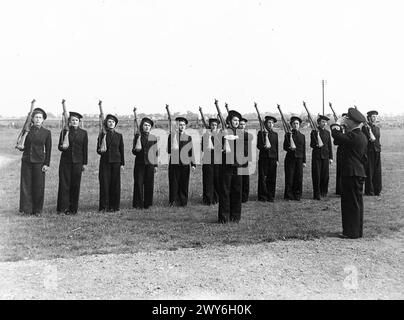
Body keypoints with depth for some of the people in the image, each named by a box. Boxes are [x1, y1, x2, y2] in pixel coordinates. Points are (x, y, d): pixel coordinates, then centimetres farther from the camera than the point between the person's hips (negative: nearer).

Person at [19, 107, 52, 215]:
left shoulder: (46, 132, 0)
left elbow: (48, 149, 2)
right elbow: (24, 146, 13)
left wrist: (46, 164, -3)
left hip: (39, 162, -1)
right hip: (26, 161, 2)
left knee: (38, 186, 2)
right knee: (26, 184, 3)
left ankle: (37, 210, 13)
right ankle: (27, 209, 11)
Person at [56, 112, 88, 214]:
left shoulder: (83, 133, 6)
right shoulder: (64, 131, 5)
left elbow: (85, 149, 6)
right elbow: (59, 146, 6)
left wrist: (84, 163, 4)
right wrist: (62, 147, -18)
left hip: (77, 162, 0)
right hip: (65, 161, 0)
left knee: (75, 185, 3)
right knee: (64, 184, -3)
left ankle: (73, 208, 11)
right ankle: (63, 207, 3)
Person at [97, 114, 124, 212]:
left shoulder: (119, 136, 8)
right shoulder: (102, 135, 5)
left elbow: (121, 150, 8)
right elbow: (98, 150, 6)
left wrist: (122, 163, 3)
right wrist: (100, 150, -17)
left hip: (116, 162, 1)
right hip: (105, 162, -1)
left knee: (115, 184, 2)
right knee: (104, 183, -4)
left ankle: (113, 206, 10)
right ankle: (104, 206, 4)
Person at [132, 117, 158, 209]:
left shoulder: (153, 138, 9)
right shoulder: (137, 136, 7)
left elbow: (155, 152, 11)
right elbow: (133, 151, 10)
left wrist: (156, 165, 7)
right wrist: (136, 150, -14)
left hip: (150, 164, 1)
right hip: (139, 163, 0)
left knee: (149, 184, 1)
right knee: (138, 184, -3)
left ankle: (147, 204, 11)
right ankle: (138, 204, 5)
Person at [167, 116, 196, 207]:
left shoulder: (188, 137, 13)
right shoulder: (172, 136, 8)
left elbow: (191, 152, 10)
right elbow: (168, 150, 7)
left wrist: (193, 164, 4)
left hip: (185, 164, 1)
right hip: (174, 164, -1)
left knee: (184, 184, 3)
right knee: (174, 184, -2)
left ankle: (183, 202, 11)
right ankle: (173, 201, 5)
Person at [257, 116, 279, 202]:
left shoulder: (275, 134, 14)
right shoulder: (261, 133, 3)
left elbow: (276, 147, 15)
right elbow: (258, 145, -1)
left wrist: (277, 159, 9)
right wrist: (264, 147, -23)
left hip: (273, 158, 3)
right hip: (263, 158, -3)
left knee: (272, 179, 2)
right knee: (262, 178, -3)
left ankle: (270, 196, 10)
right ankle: (262, 196, 4)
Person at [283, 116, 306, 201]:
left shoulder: (302, 136, 13)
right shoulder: (288, 135, 6)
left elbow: (304, 149, 12)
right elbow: (284, 147, 4)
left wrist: (304, 161, 6)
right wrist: (289, 148, -19)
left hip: (299, 159, 2)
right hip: (290, 158, -2)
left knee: (299, 177, -1)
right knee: (289, 177, -4)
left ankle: (297, 195, 8)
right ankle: (289, 195, 5)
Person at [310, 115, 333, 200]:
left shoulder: (327, 132, 12)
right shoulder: (314, 131, 0)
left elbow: (330, 145, 12)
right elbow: (311, 144, -1)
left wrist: (330, 157, 8)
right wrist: (316, 145, -23)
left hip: (325, 156, 4)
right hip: (316, 156, -4)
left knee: (325, 175, 4)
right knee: (316, 175, -5)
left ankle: (323, 192, 19)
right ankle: (317, 194, 0)